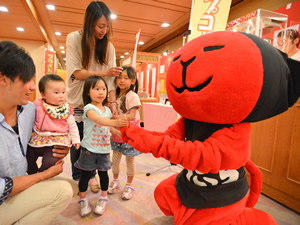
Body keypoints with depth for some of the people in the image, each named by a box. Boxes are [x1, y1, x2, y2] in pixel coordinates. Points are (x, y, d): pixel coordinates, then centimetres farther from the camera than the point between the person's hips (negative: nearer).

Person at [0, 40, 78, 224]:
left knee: (71, 186, 2)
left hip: (22, 182, 7)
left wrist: (58, 150, -11)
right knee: (62, 190, -20)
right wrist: (44, 174, -17)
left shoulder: (30, 109, -6)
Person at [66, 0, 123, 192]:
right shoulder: (74, 39, -9)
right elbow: (76, 72, -16)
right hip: (77, 101, -1)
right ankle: (77, 176, 27)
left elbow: (111, 79, -10)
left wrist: (113, 103, -19)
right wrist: (104, 72, -25)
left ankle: (91, 175, 27)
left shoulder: (108, 46, -4)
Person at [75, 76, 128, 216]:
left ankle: (103, 199, 33)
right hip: (89, 148, -4)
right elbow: (98, 120, -36)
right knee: (85, 174, 8)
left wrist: (118, 132, 1)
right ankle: (83, 200, 29)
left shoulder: (107, 110, 6)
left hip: (104, 148, 5)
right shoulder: (89, 108, -14)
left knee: (103, 173, 13)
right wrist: (115, 122, -52)